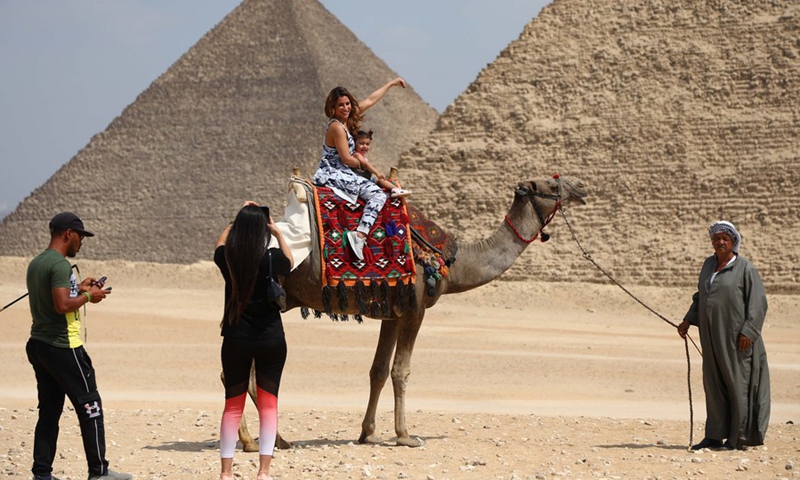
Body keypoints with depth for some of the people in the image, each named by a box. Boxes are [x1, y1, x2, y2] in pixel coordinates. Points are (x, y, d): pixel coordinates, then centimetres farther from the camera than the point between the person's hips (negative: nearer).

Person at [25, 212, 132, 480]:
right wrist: (88, 296, -10)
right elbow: (62, 305, -25)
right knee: (89, 405, -1)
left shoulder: (35, 264, 13)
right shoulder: (60, 264, -16)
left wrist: (78, 288, 18)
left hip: (38, 344, 9)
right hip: (63, 347, -9)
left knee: (49, 410, 11)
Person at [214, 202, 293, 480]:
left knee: (233, 405, 10)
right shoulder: (271, 258, -11)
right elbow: (290, 263, 14)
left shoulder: (227, 258, -5)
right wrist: (278, 233, 17)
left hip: (236, 339, 2)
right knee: (268, 403, 6)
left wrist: (239, 220, 27)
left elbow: (221, 244, 21)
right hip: (271, 339, -2)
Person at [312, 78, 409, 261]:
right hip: (334, 175, -10)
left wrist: (392, 83, 28)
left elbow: (371, 100, 21)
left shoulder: (347, 120, 11)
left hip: (341, 175, 10)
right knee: (378, 195, -18)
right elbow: (346, 159, -16)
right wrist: (363, 164, 4)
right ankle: (360, 234, -32)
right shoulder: (336, 127, -15)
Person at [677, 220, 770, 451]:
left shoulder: (745, 268, -6)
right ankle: (714, 436, 12)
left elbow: (758, 302, -10)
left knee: (738, 383, -1)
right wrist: (688, 320, 12)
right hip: (712, 336, 6)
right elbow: (700, 296, 23)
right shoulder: (709, 265, 13)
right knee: (714, 384, 7)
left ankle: (738, 438, 5)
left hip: (736, 337, -6)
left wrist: (748, 331, -18)